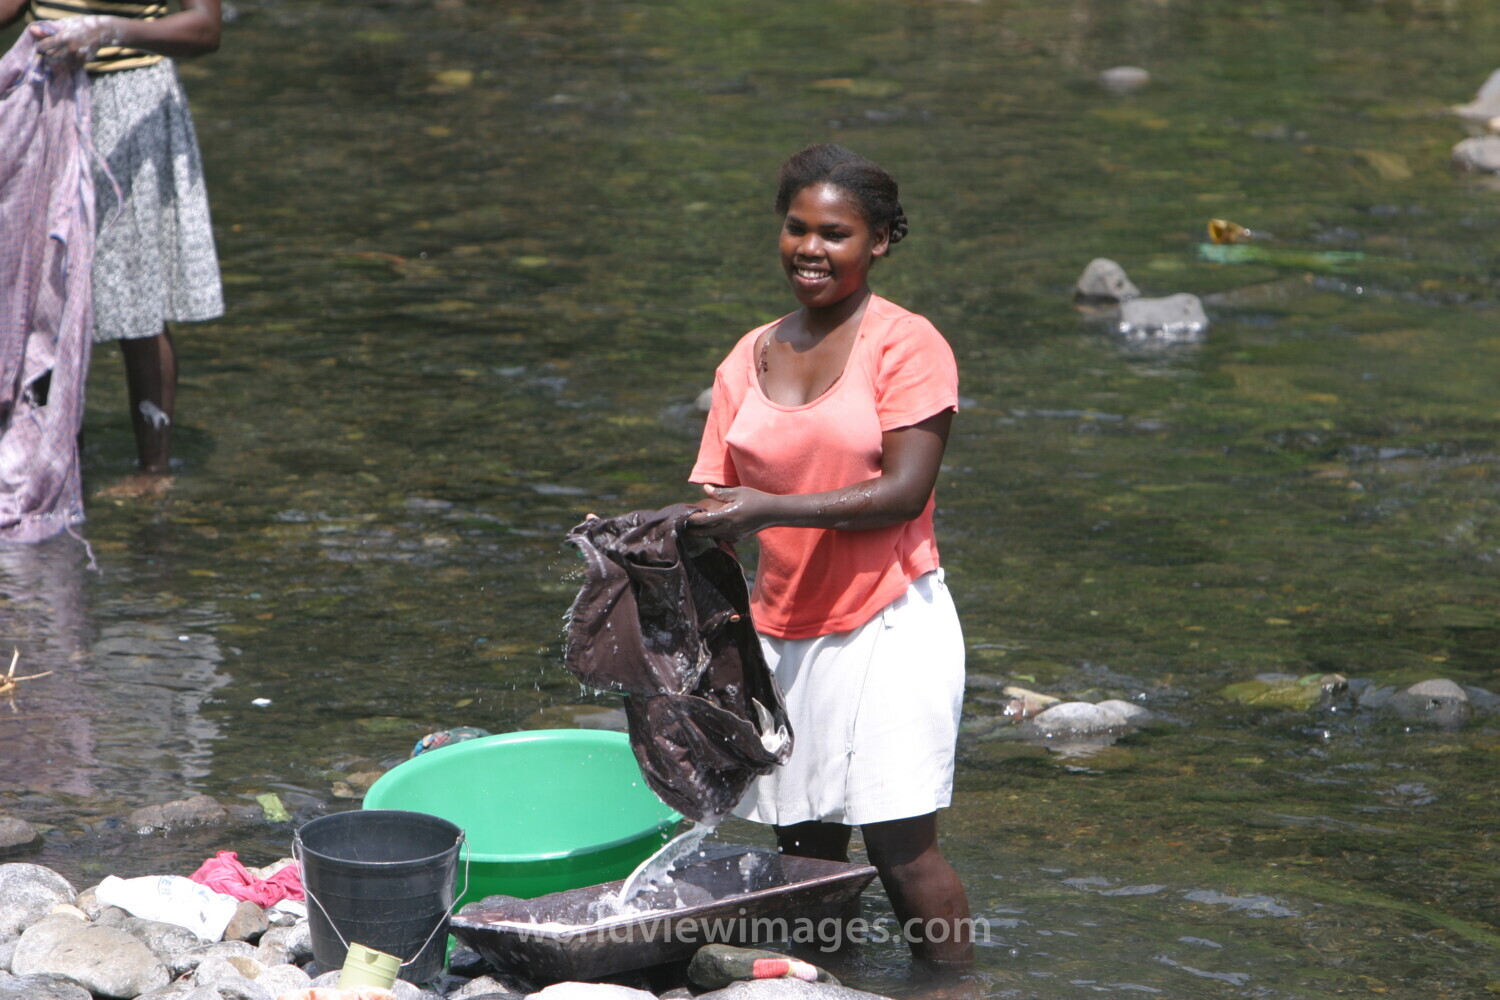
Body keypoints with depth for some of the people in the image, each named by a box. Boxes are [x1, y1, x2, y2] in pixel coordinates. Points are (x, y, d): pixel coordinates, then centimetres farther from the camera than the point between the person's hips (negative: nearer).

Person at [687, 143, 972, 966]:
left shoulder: (905, 345, -7)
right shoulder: (748, 359, 10)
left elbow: (905, 490, -16)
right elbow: (717, 495, 9)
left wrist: (770, 510, -24)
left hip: (888, 625, -5)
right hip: (782, 630, 5)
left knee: (902, 846, -7)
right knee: (804, 850, 8)